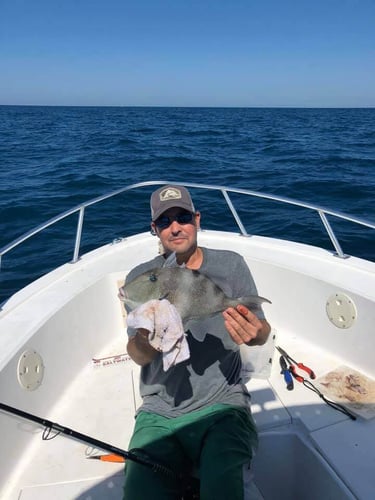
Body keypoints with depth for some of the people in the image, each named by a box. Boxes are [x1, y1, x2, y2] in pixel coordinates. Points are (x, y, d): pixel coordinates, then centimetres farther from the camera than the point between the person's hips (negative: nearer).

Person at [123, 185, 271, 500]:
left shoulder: (230, 265, -1)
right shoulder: (140, 278, 1)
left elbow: (263, 333, 0)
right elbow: (137, 356, -5)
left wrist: (255, 333, -25)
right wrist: (144, 341, -30)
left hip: (222, 404, -1)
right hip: (159, 412, 2)